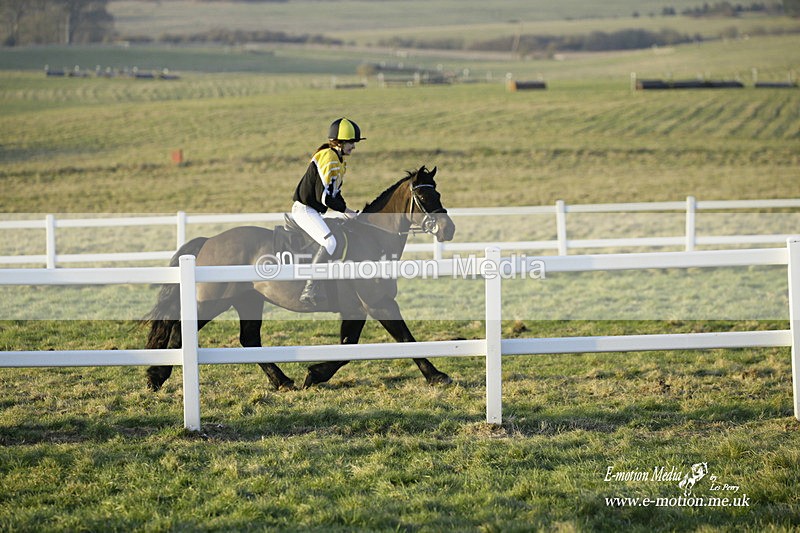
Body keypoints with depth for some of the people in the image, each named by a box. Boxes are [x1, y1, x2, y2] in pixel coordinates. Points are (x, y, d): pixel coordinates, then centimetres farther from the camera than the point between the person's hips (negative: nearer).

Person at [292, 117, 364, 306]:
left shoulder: (339, 159, 14)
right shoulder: (328, 159, -18)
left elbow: (334, 193, 19)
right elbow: (324, 196, -22)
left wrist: (347, 211, 7)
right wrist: (346, 210, -13)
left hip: (313, 211, 11)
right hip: (304, 209, -11)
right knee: (330, 243, -27)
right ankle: (310, 291, -29)